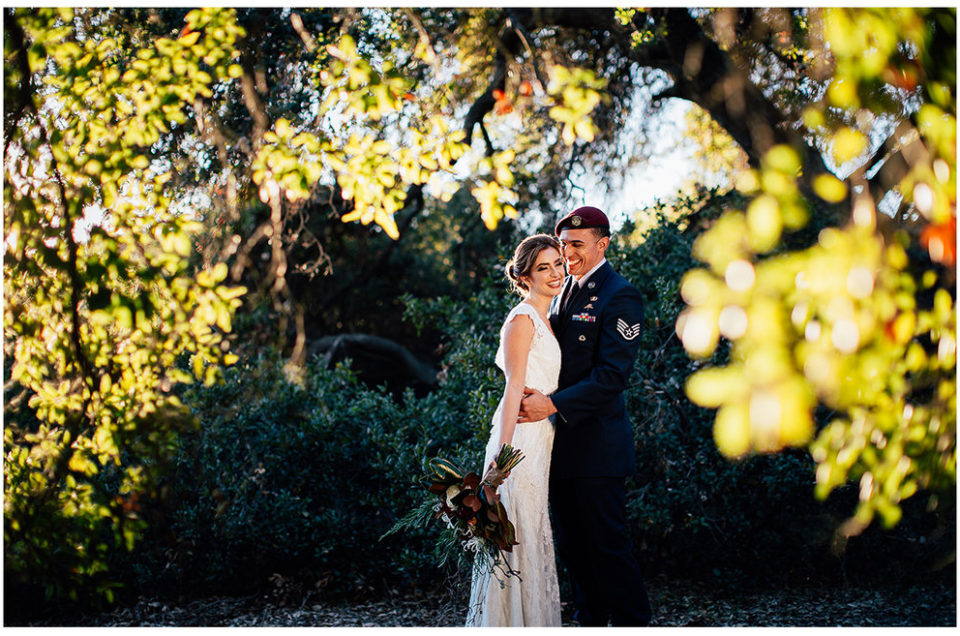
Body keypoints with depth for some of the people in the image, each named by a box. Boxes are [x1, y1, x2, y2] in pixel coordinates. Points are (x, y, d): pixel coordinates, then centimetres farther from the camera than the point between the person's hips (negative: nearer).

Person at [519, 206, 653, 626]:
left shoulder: (619, 296, -12)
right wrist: (535, 397, 4)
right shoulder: (564, 290, 14)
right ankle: (590, 621, 26)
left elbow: (612, 375, -18)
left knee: (607, 544, -3)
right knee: (572, 545, 15)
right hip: (560, 441, 8)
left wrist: (553, 404, -22)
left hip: (596, 444, -8)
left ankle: (633, 623, 9)